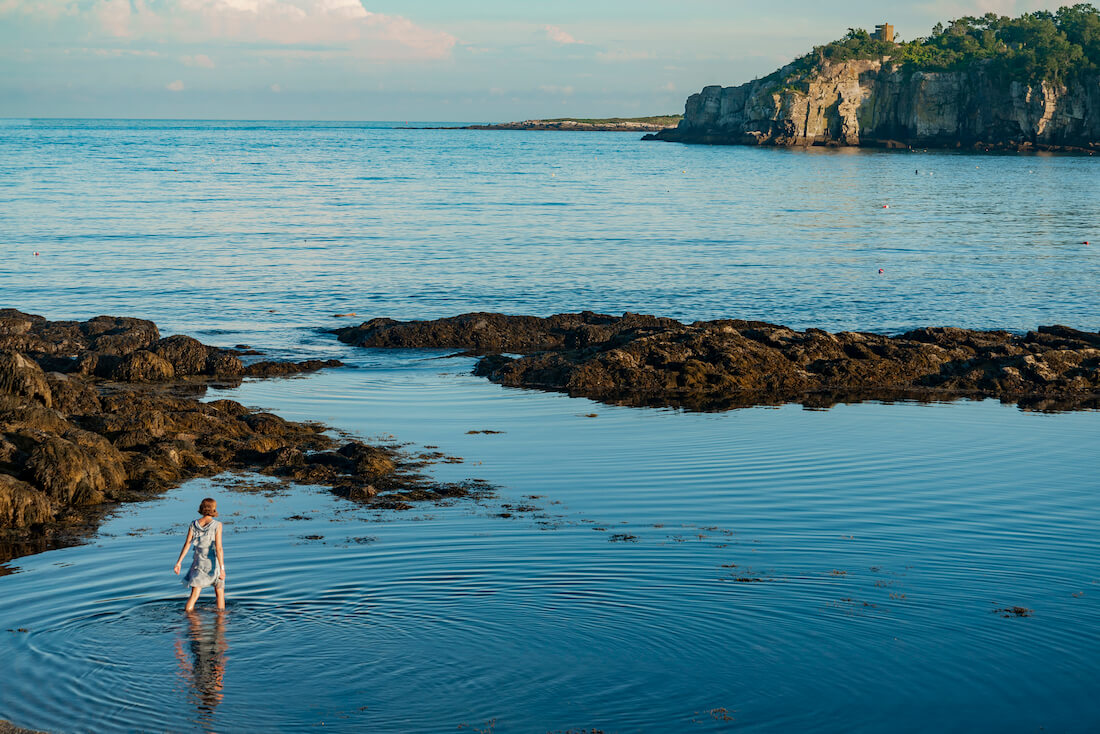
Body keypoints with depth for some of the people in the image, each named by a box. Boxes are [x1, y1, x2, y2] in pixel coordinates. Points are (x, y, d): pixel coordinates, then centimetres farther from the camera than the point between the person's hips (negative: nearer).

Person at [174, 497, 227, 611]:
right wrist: (222, 568, -17)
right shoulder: (217, 525, -15)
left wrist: (179, 562, 1)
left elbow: (187, 544, -5)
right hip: (214, 562, -3)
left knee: (194, 595, 7)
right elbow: (218, 548, -18)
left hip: (199, 563, 3)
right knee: (220, 593, 17)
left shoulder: (193, 524, -4)